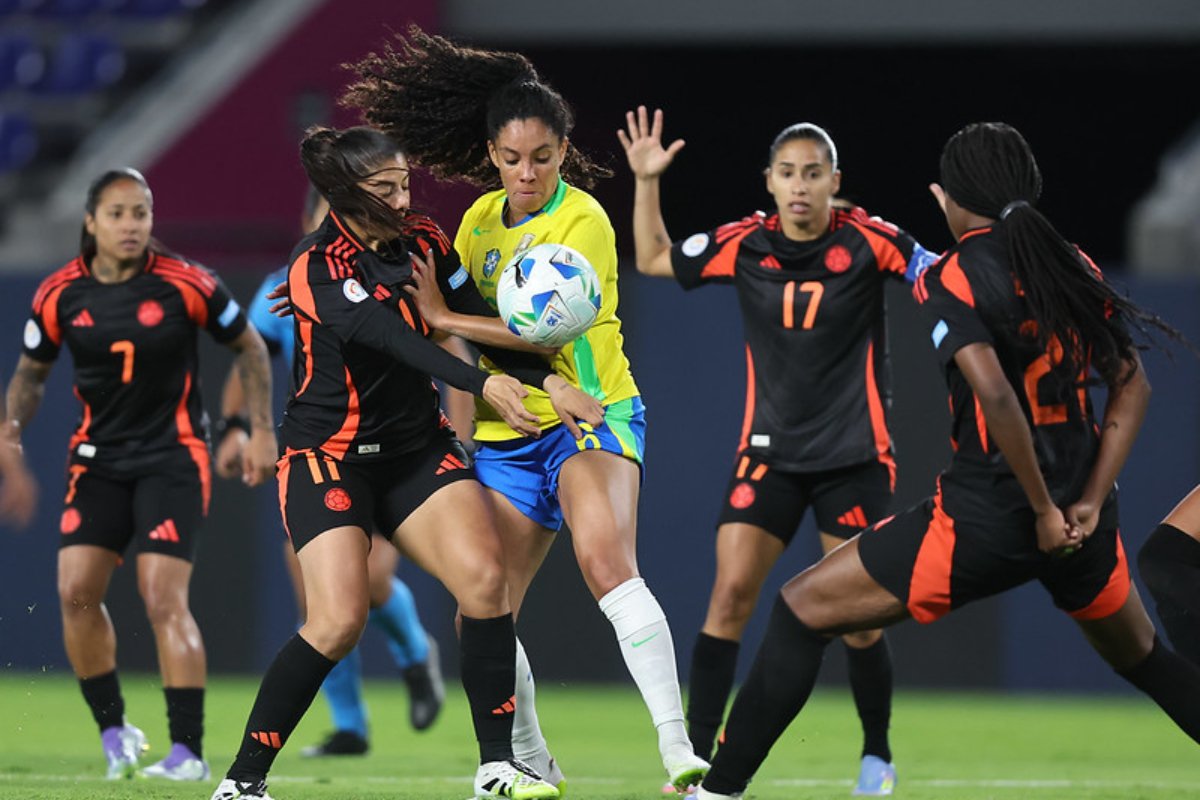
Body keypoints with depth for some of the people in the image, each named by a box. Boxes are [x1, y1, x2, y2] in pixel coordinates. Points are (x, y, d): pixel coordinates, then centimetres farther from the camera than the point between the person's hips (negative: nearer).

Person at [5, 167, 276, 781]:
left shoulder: (185, 285, -10)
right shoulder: (60, 294, -2)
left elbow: (249, 348, 4)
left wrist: (261, 431, 0)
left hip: (173, 458, -4)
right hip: (97, 459, 4)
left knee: (163, 598, -15)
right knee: (76, 592, -10)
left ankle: (188, 751, -11)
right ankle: (114, 731, 8)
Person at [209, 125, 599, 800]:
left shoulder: (424, 240, 3)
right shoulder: (319, 269, -18)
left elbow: (483, 324, 7)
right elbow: (399, 341, -31)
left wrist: (547, 379, -10)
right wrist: (484, 385, -43)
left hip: (419, 448, 6)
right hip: (330, 457, -6)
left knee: (484, 575, -17)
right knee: (338, 622, -19)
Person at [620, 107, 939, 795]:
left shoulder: (868, 241, -10)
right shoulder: (743, 245, 0)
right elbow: (654, 259, 14)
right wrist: (646, 182, 5)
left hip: (855, 454, -2)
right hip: (771, 449, 2)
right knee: (730, 593, -11)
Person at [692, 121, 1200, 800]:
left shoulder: (950, 278, -11)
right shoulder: (1073, 265, 7)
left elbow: (994, 393, -25)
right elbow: (1132, 383, 7)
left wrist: (1044, 509, -17)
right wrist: (1089, 502, 2)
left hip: (985, 516, -6)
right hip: (1081, 518, 6)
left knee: (801, 611, 6)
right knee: (1142, 657, 30)